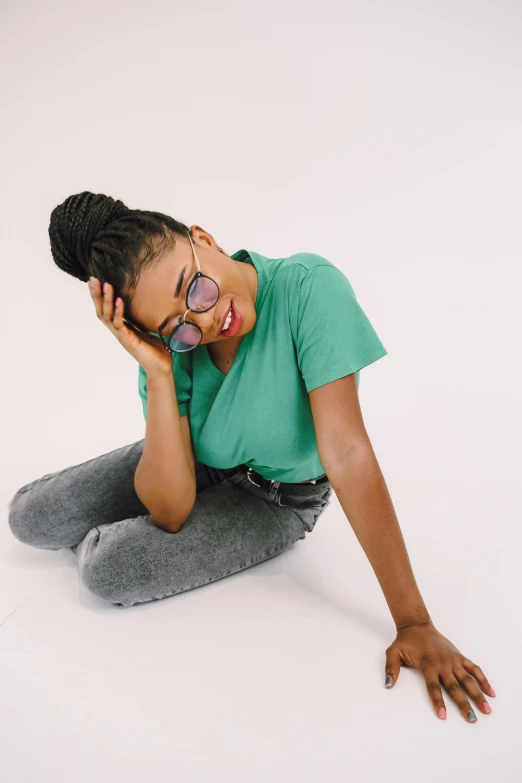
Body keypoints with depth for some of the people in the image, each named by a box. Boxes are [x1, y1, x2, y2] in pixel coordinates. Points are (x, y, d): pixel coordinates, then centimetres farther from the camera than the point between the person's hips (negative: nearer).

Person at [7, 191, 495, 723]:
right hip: (195, 468, 4)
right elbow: (169, 510, -25)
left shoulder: (308, 287, -34)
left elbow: (348, 455, -35)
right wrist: (158, 375, -36)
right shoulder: (174, 342, -21)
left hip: (275, 499, -3)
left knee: (108, 569, -22)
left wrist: (415, 623, -31)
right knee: (28, 518, -3)